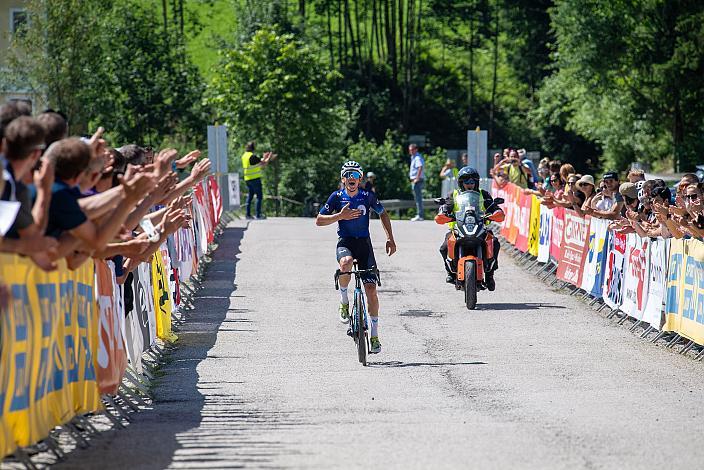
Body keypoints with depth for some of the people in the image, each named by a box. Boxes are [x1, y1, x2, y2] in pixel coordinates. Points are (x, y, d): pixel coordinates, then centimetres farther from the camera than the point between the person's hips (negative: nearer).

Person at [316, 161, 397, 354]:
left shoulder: (367, 196, 0)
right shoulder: (337, 197, -2)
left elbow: (383, 214, 16)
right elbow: (319, 220, -2)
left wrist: (390, 239, 9)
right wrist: (340, 216, -17)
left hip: (364, 244, 1)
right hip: (345, 243, -1)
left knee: (371, 289, -7)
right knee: (346, 263, -38)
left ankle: (374, 335, 4)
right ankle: (344, 301, -11)